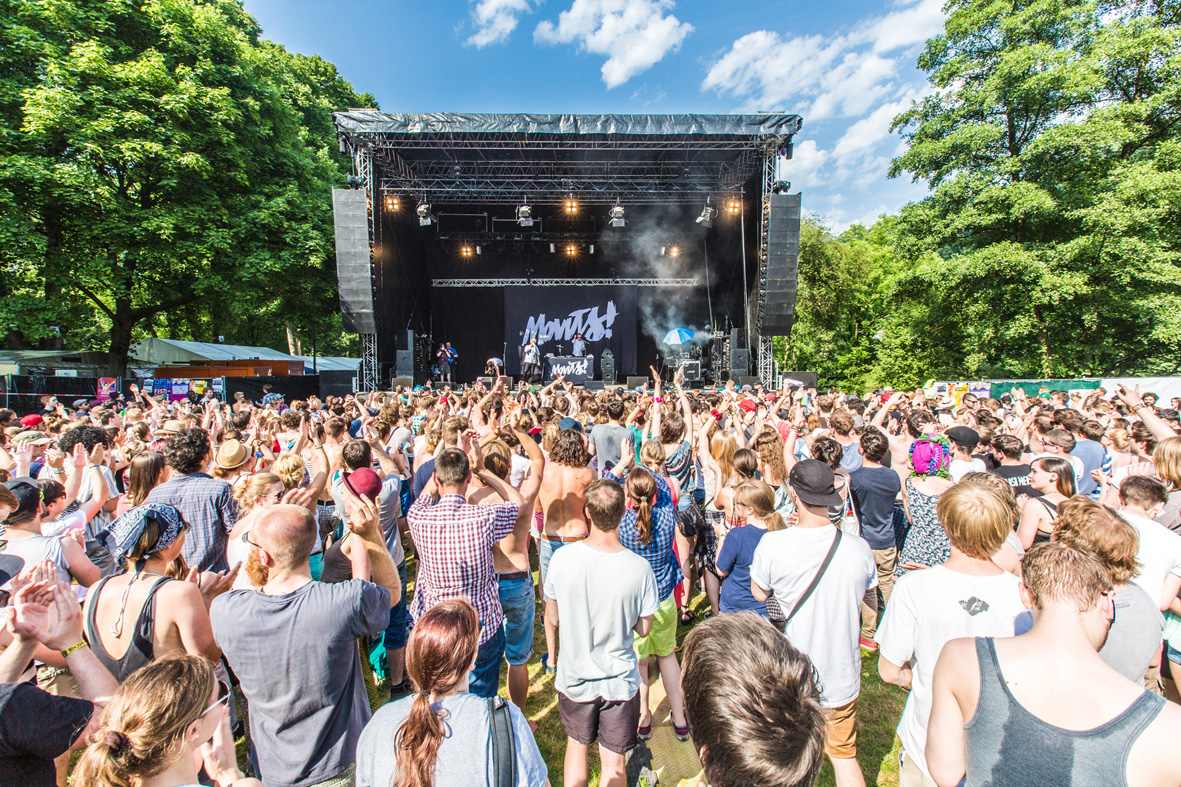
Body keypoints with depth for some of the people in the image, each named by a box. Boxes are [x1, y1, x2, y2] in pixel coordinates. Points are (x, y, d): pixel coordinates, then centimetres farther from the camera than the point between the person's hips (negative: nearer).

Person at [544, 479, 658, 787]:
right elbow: (643, 629, -9)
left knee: (576, 745, 28)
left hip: (574, 677, 1)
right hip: (620, 681, -1)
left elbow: (551, 617, -6)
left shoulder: (563, 558, -21)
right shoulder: (639, 568, -24)